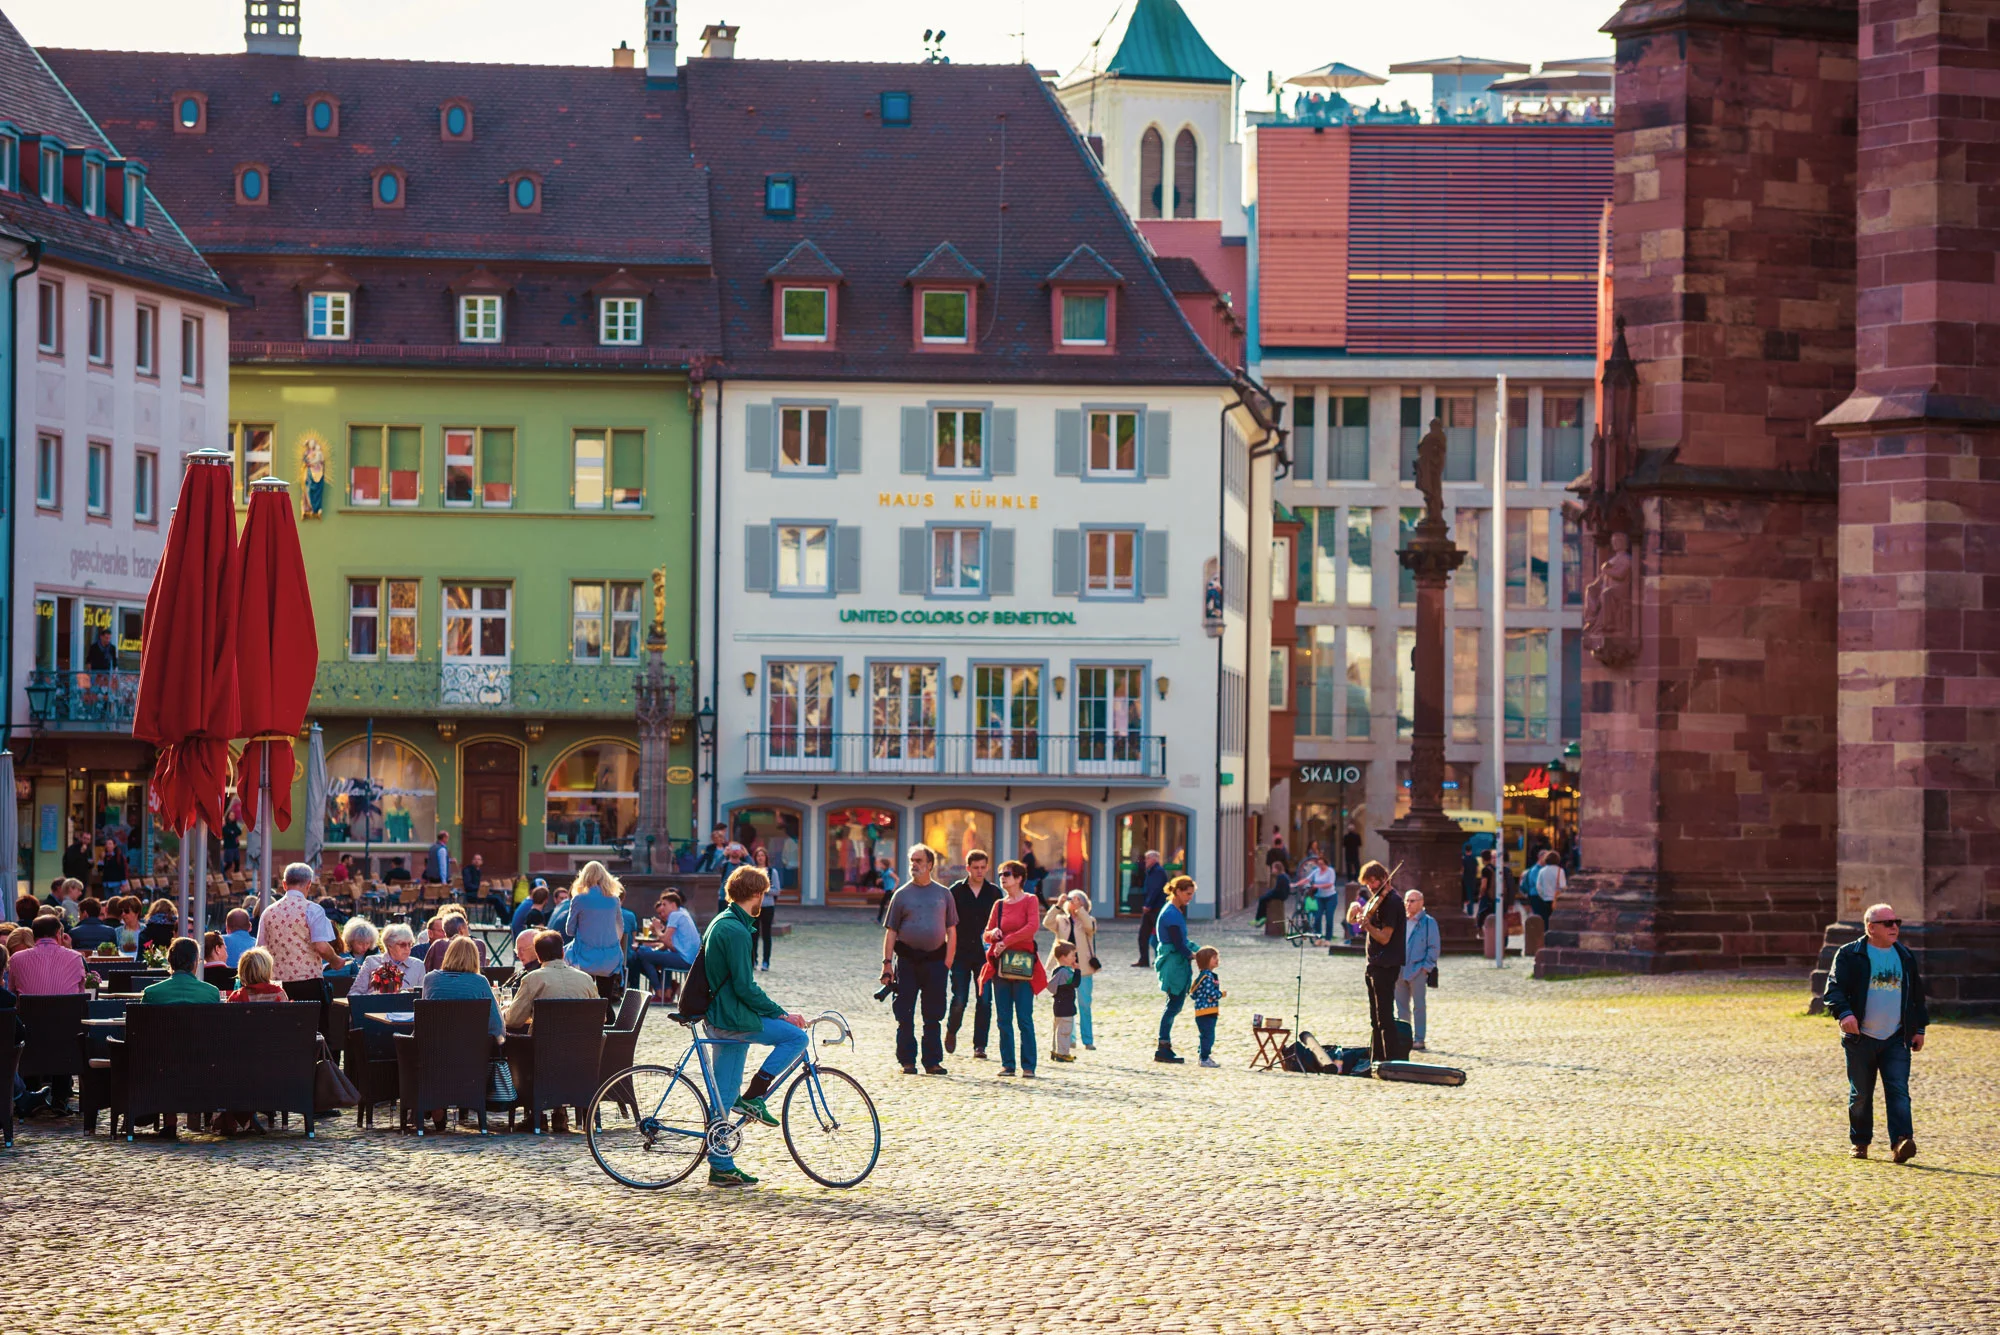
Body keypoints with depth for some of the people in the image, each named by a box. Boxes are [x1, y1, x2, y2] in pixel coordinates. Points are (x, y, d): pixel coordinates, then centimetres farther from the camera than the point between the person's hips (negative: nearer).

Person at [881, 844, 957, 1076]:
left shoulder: (943, 894, 8)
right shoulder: (902, 895, 5)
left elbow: (951, 931, 9)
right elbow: (891, 932, 4)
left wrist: (947, 962, -1)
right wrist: (887, 963, -4)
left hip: (935, 959, 1)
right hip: (907, 959, -1)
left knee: (933, 1016, 4)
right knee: (905, 1016, 0)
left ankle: (932, 1061, 10)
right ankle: (907, 1061, 6)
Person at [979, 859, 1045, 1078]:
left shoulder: (1030, 901, 1)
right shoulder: (999, 905, 15)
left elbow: (1032, 927, -15)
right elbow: (986, 935, 15)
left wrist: (1006, 940, -15)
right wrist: (993, 934, -8)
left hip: (1022, 966, -5)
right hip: (1000, 965, 5)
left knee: (1024, 1019, -7)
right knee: (1003, 1019, 4)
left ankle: (1028, 1066, -4)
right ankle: (1007, 1064, 9)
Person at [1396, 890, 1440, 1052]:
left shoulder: (1428, 923, -3)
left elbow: (1434, 947, -4)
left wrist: (1426, 967, -11)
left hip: (1418, 971, -5)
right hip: (1400, 970, 5)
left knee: (1418, 1006, -1)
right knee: (1401, 1005, 8)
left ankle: (1418, 1039, 2)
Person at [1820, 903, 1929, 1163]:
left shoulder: (1905, 956, 12)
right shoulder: (1849, 955, -3)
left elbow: (1917, 994, 21)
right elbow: (1834, 988, -10)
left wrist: (1919, 1028, 16)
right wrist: (1844, 1013, -28)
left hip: (1896, 1039, 2)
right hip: (1861, 1039, -2)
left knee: (1899, 1092, -12)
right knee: (1860, 1095, 6)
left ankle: (1901, 1143, -21)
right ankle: (1859, 1142, 21)